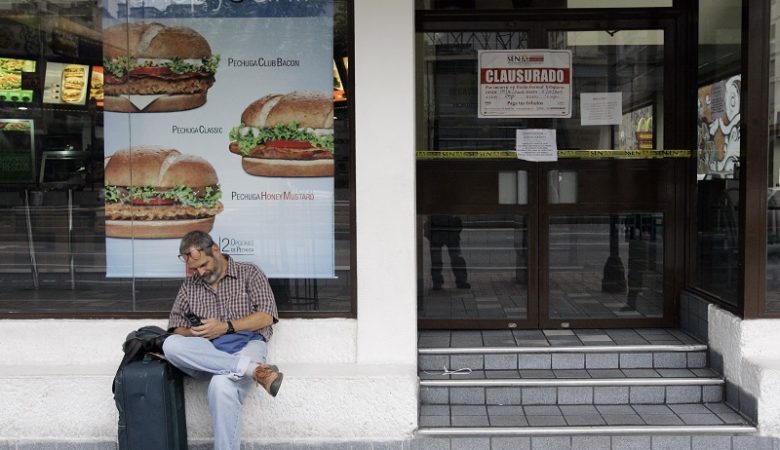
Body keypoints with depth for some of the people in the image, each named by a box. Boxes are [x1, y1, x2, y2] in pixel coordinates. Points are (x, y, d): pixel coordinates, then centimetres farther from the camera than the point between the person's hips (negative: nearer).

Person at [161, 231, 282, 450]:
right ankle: (253, 370, -35)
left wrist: (226, 327, -11)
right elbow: (176, 326, 18)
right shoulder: (189, 285, 20)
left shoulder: (249, 272, 9)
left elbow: (266, 316, -1)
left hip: (245, 345, -4)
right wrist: (192, 333, -6)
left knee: (221, 386, -38)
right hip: (206, 353, 4)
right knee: (171, 345, -31)